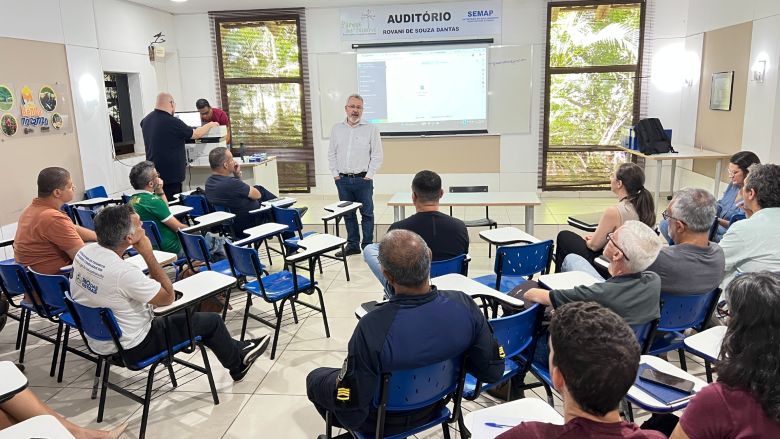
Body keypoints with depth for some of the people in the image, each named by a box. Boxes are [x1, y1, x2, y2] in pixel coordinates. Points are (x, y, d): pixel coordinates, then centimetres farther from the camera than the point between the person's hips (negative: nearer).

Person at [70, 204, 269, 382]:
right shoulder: (123, 272, -35)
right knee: (211, 320, 5)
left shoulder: (84, 252, -9)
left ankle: (235, 348, 38)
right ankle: (238, 365, 31)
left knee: (182, 313, 25)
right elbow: (168, 297, -20)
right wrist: (148, 254, -21)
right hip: (129, 349, -8)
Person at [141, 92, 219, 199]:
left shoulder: (146, 120, 5)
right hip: (170, 174, -8)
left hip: (153, 173, 8)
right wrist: (210, 125, 12)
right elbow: (196, 134, -6)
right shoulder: (172, 122, -18)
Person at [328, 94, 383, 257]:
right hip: (343, 180, 3)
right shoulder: (337, 129, 8)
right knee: (348, 214, 11)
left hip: (363, 180, -3)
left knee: (367, 213, 3)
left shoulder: (371, 129, -2)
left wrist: (368, 176, -8)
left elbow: (377, 156, -3)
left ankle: (368, 246, 12)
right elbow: (331, 154, 11)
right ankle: (352, 245, 22)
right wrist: (335, 174, 3)